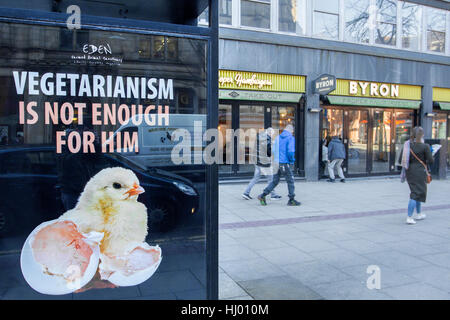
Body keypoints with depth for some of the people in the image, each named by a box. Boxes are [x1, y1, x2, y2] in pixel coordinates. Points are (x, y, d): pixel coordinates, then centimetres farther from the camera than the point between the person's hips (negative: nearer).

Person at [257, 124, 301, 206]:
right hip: (284, 163, -6)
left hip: (276, 163, 6)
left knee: (275, 181, 12)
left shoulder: (278, 137, 12)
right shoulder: (291, 138, -7)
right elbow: (290, 151, -17)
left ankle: (263, 196, 5)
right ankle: (291, 200, 12)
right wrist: (292, 160, -1)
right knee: (290, 181, 6)